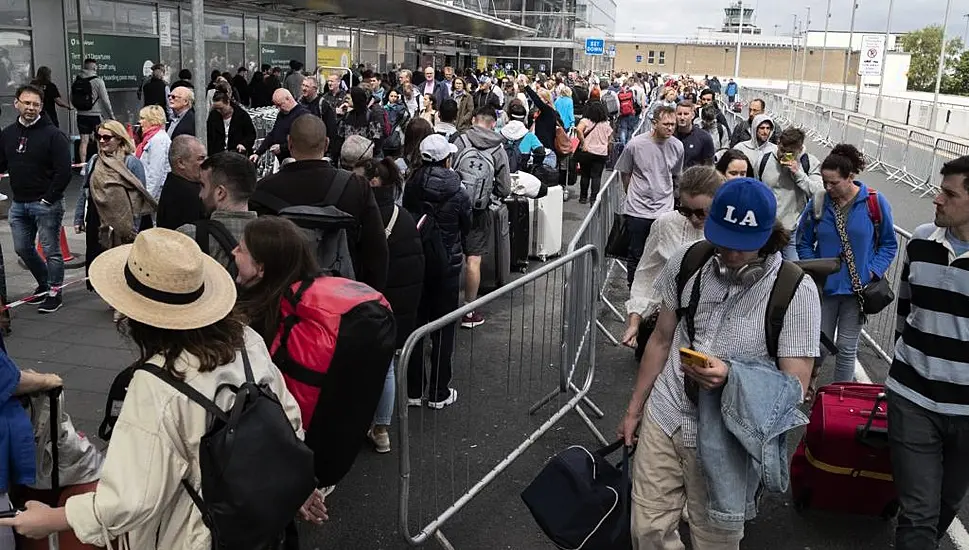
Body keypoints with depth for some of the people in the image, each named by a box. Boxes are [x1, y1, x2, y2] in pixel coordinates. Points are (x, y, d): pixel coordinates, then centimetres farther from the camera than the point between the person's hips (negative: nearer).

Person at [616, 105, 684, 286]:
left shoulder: (677, 146, -2)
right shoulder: (635, 144, -10)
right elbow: (624, 173, 6)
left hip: (664, 210, 2)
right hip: (637, 210, -2)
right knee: (636, 254, 8)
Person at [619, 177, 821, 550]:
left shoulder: (796, 291, -14)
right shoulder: (688, 261, -3)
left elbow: (794, 387, -13)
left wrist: (730, 377, -30)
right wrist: (634, 409, 13)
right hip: (663, 420, 3)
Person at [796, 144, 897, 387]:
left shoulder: (875, 202, -9)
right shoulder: (818, 203, -6)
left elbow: (889, 244, 1)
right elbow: (804, 243, 6)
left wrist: (873, 272, -10)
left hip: (857, 290, -1)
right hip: (824, 286, 1)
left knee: (847, 347, 8)